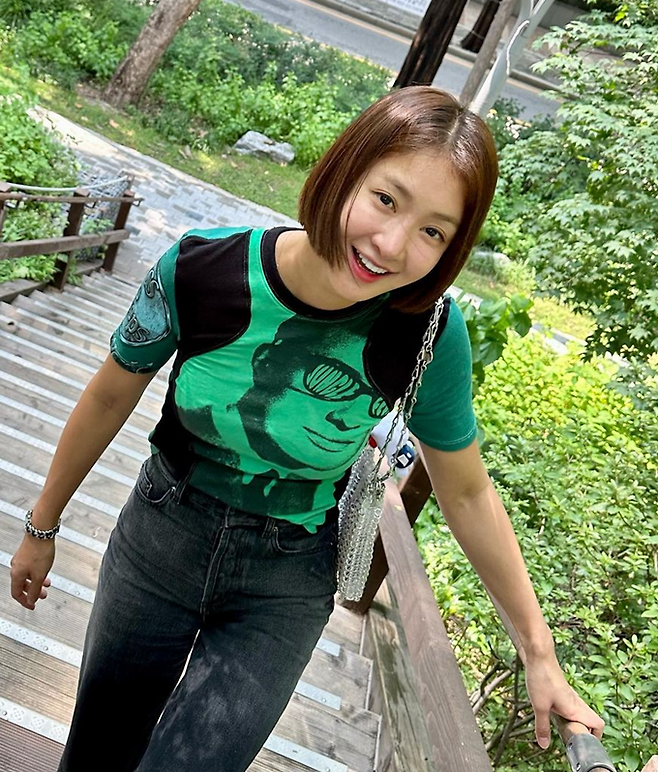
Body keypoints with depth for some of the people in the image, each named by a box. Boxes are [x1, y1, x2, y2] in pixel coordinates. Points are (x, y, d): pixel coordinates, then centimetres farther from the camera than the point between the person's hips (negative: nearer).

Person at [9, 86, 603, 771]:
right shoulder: (200, 267, -23)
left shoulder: (429, 333, -23)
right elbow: (111, 395, -5)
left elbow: (466, 493, -7)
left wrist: (539, 652, -2)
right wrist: (42, 525, 9)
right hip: (159, 541, 2)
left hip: (285, 592, -1)